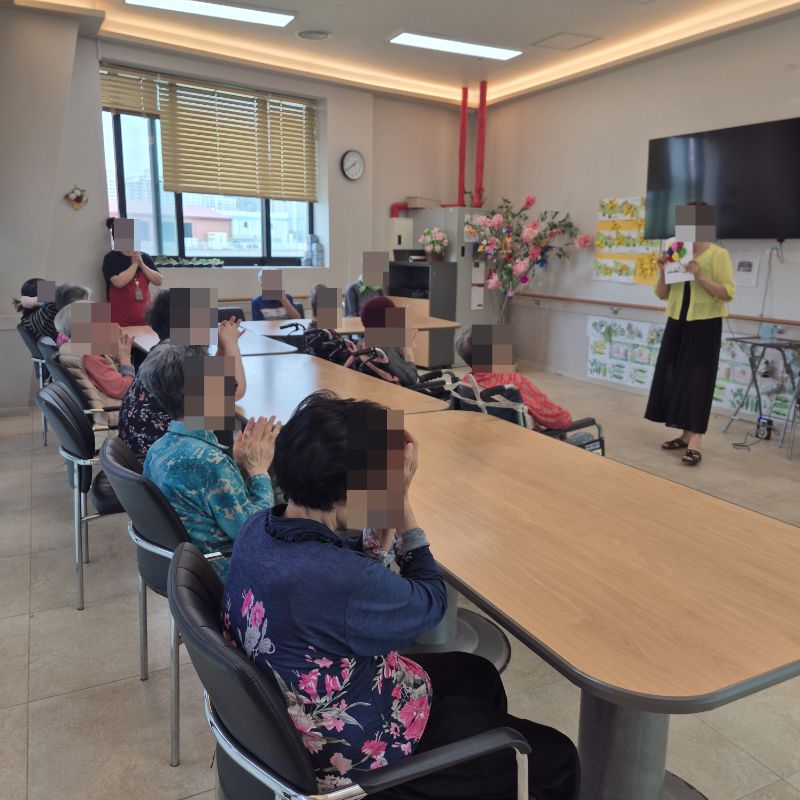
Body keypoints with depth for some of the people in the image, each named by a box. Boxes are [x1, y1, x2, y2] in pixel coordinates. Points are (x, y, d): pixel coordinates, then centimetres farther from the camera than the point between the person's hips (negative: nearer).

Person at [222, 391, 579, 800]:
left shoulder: (258, 528, -13)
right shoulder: (341, 582, -39)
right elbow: (431, 601, -18)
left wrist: (389, 504, -12)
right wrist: (400, 501, -16)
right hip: (348, 756, -8)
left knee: (476, 673, 26)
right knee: (554, 759, 7)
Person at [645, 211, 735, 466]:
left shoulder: (718, 255, -5)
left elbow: (728, 293, -12)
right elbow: (662, 295, 10)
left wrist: (700, 276, -22)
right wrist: (663, 271, -6)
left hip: (705, 325, -5)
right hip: (677, 323, 6)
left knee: (697, 381, -9)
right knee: (675, 378, 6)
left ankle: (695, 443, -9)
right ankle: (685, 434, 17)